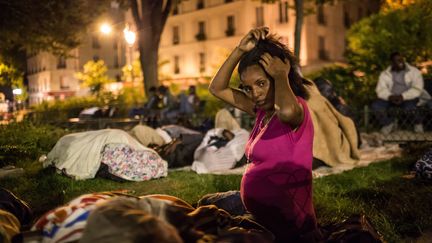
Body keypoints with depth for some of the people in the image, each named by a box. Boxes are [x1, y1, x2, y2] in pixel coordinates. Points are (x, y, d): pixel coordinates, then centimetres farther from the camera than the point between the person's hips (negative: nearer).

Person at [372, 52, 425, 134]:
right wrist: (390, 96, -27)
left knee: (410, 106, -38)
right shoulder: (385, 74, 3)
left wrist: (403, 96, -27)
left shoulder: (414, 71, -3)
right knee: (375, 105, -25)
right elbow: (380, 90, -5)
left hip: (409, 99, -2)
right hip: (391, 99, 2)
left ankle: (418, 122, 0)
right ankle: (389, 123, 2)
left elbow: (417, 89, -12)